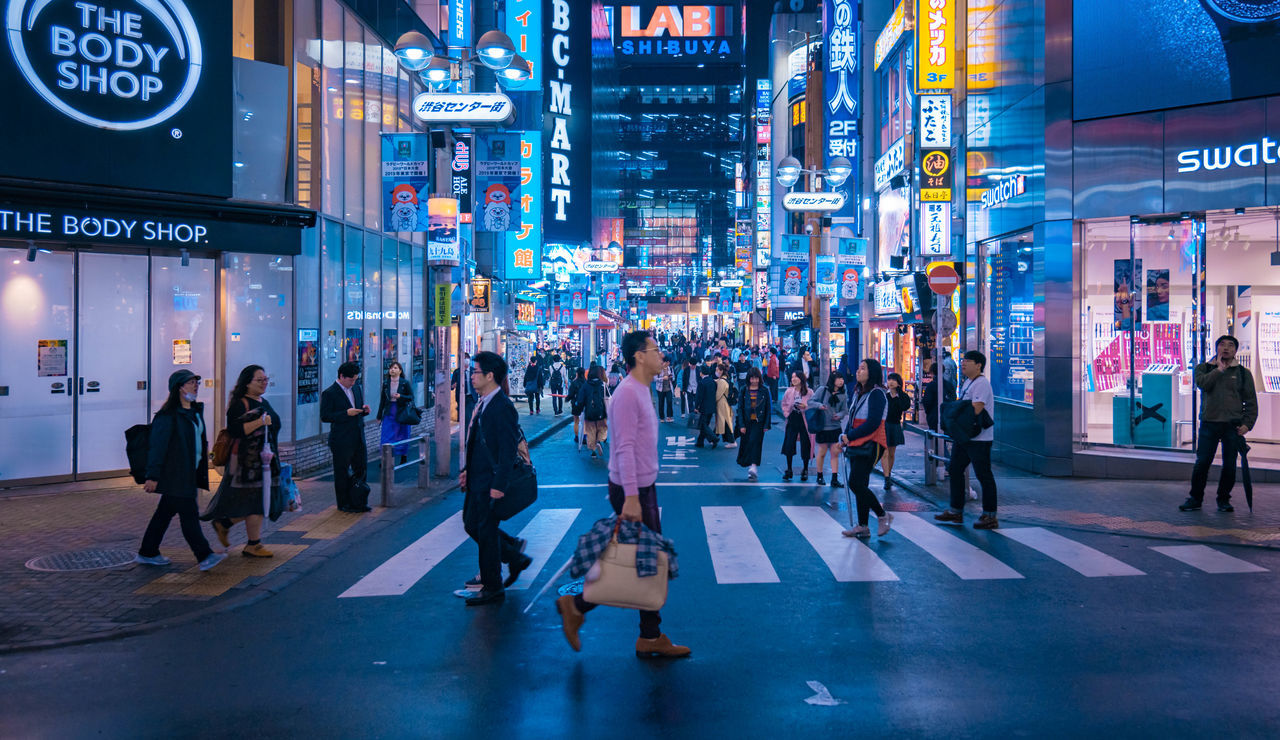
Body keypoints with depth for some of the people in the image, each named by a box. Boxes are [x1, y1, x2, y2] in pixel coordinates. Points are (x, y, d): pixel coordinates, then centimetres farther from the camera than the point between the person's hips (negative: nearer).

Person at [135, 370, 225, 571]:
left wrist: (201, 470, 19)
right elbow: (157, 445, -17)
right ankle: (204, 556, -4)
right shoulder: (168, 415, -14)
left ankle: (147, 553, 26)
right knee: (188, 514, -6)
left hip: (188, 473, 9)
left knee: (166, 511, 16)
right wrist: (153, 476, -19)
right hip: (174, 475, -9)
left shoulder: (195, 411, 13)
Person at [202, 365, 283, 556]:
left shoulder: (264, 403, 16)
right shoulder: (240, 404, -11)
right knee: (254, 500, -4)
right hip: (247, 460, -9)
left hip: (265, 459, 9)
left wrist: (273, 454, 27)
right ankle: (253, 545, 6)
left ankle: (223, 524, 26)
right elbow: (235, 430, -22)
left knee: (260, 500, 10)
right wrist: (259, 422, -27)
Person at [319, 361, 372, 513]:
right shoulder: (329, 393, -11)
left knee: (361, 470, 10)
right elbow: (324, 416, -15)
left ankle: (357, 503, 21)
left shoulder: (357, 388, 10)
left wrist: (364, 410, -3)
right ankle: (344, 504, 16)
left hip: (358, 438, 6)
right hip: (341, 441, -6)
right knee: (342, 473, 5)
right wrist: (346, 413, -23)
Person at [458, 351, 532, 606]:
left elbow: (508, 449, -22)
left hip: (491, 482, -10)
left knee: (486, 532, 0)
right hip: (476, 480, 10)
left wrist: (498, 485, -23)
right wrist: (467, 470, 15)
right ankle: (515, 557, 32)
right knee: (472, 525, 17)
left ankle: (492, 588, 14)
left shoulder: (502, 407, -19)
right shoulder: (482, 404, 11)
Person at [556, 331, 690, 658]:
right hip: (632, 489, -10)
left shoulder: (642, 392, 13)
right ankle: (576, 605, 10)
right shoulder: (628, 392, -18)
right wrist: (631, 496, -28)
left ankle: (650, 638, 20)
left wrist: (641, 492, 18)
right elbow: (625, 447, -24)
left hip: (644, 486, 10)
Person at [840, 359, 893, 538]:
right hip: (856, 444, 9)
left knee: (855, 483, -13)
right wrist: (844, 438, 4)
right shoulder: (858, 392, 15)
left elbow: (873, 423, -20)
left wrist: (849, 436, -14)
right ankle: (862, 527, 14)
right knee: (859, 485, 9)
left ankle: (883, 515, 3)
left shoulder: (877, 394, -12)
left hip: (870, 445, -9)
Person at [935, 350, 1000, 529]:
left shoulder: (981, 383, -15)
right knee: (955, 471, 13)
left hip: (979, 439, -10)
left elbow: (975, 410, -24)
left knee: (984, 475, -3)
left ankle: (990, 516, 5)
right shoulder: (966, 382, 15)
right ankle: (956, 512, 22)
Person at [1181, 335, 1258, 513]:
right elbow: (1202, 383, -13)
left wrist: (1247, 424, -2)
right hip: (1209, 424, -1)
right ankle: (1195, 498, 8)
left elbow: (1251, 401, 9)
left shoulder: (1243, 373, 10)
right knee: (1202, 462, -4)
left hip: (1233, 425, 1)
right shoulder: (1204, 368, 9)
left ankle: (1224, 499, 18)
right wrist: (1219, 369, -7)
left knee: (1229, 465, 4)